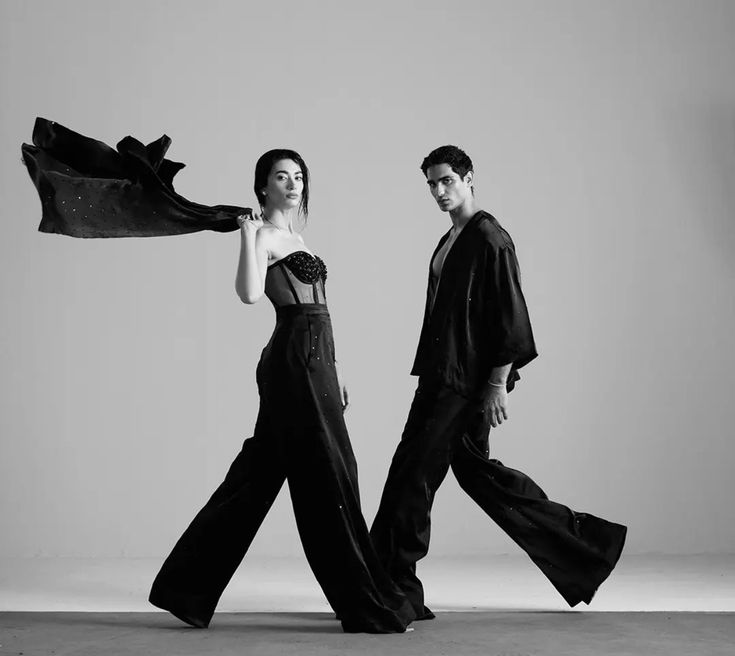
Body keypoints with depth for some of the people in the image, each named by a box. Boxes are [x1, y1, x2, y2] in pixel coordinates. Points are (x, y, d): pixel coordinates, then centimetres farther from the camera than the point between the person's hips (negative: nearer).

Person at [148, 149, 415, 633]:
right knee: (328, 479, -4)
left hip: (313, 363, 9)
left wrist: (334, 370, 23)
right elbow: (250, 293, -25)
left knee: (259, 476, 11)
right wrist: (248, 234, -20)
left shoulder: (294, 238, 21)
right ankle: (368, 605, 3)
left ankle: (188, 588, 17)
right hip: (293, 362, -9)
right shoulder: (264, 235, -6)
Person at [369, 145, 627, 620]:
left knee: (412, 474, -7)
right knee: (473, 467, 14)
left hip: (468, 381, -10)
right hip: (442, 376, 10)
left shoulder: (490, 239, -11)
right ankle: (586, 548, 23)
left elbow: (510, 316, -15)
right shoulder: (449, 242, 17)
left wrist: (498, 384, -19)